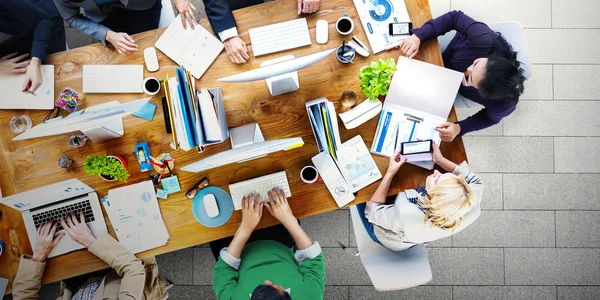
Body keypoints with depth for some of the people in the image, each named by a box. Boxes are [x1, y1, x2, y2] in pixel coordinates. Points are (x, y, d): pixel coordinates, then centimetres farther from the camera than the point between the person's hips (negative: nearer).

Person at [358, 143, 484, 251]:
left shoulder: (407, 216, -50)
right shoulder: (469, 208, -37)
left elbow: (372, 210, -29)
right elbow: (476, 181, -14)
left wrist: (390, 173, -28)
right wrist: (440, 160, -17)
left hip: (383, 235, -4)